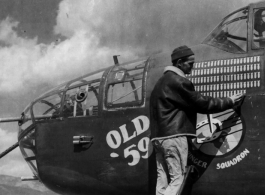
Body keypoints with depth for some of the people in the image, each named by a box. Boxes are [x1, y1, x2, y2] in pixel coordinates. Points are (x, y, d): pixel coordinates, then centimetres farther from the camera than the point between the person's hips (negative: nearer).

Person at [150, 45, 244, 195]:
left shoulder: (162, 81, 19)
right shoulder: (179, 81, -11)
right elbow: (201, 103, -9)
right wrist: (229, 102, 1)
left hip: (158, 136, 9)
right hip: (174, 136, -9)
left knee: (162, 180, 7)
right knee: (177, 178, -7)